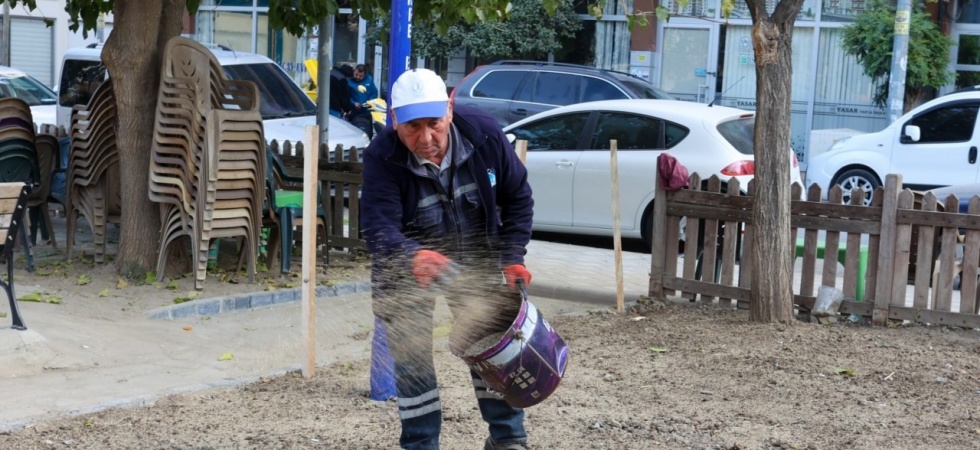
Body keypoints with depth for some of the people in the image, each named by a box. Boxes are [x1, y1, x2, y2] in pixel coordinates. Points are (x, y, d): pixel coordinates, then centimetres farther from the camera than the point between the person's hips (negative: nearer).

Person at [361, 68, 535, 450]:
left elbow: (517, 197, -7)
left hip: (475, 259, 2)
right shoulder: (381, 158, -30)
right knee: (411, 357, -1)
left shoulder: (484, 134, -22)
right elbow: (379, 227, -39)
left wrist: (512, 258, -14)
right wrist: (414, 258, -60)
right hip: (407, 264, -2)